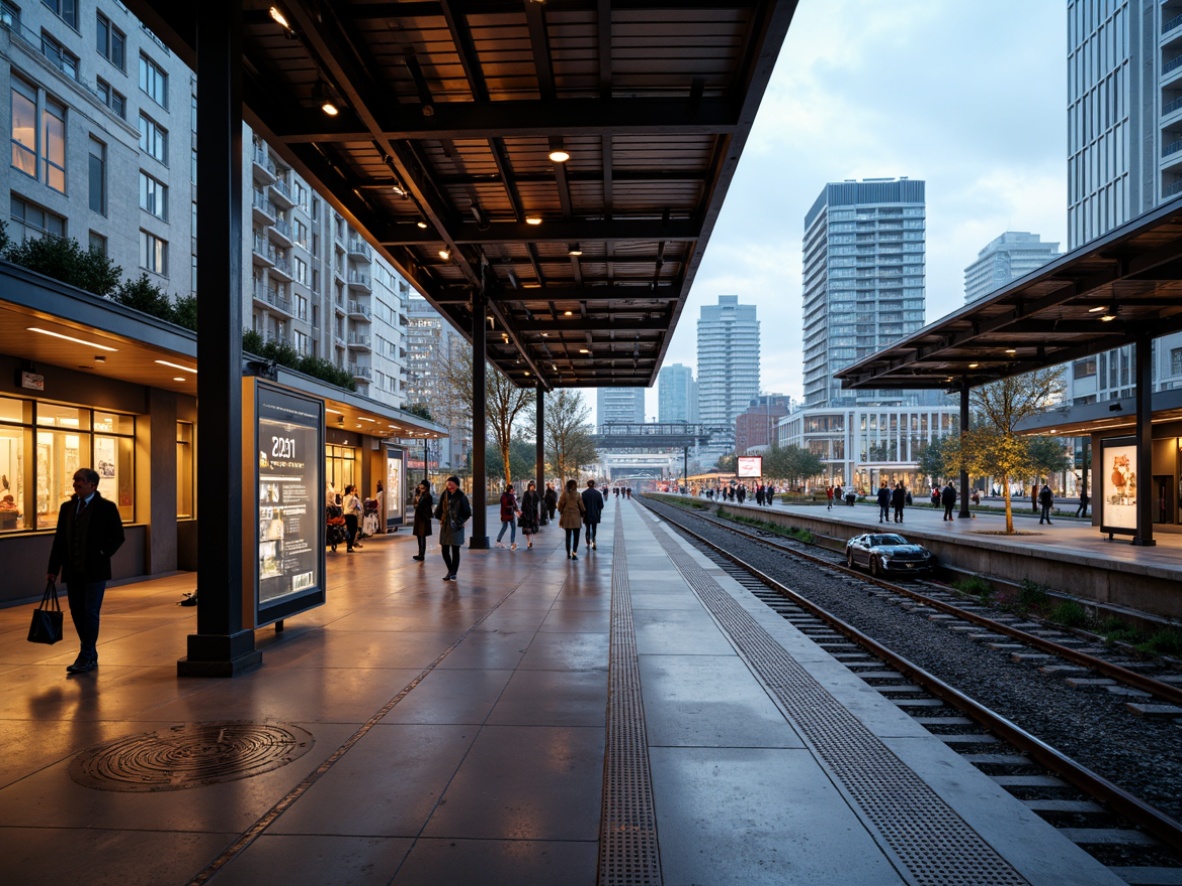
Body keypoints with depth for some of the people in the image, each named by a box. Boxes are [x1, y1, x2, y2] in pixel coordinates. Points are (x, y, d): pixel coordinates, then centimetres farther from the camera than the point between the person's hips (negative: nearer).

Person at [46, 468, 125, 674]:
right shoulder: (67, 507, 9)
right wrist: (53, 568, 6)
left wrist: (102, 554, -14)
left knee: (90, 613, -3)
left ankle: (86, 657, 4)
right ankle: (90, 654, 21)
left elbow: (118, 537, -3)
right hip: (72, 571, 5)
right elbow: (59, 539, 10)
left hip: (95, 570, -5)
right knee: (77, 613, 9)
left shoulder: (106, 508, -4)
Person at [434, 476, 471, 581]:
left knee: (455, 551, 3)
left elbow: (467, 512, -3)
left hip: (456, 528, -4)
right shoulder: (445, 495, 4)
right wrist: (441, 519, 8)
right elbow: (439, 509, 15)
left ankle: (453, 573, 14)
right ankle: (450, 571, 24)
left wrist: (460, 521, -4)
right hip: (445, 527, 4)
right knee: (444, 550, 6)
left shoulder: (461, 497, -8)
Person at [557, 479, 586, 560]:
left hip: (567, 517, 2)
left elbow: (560, 506, 0)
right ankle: (574, 553, -5)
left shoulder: (564, 494, -4)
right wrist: (582, 513, 13)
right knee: (576, 536, 4)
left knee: (568, 536, 12)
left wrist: (562, 513, 17)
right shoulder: (578, 495, -9)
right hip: (576, 517, -2)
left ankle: (568, 554, 15)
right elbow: (582, 507, -5)